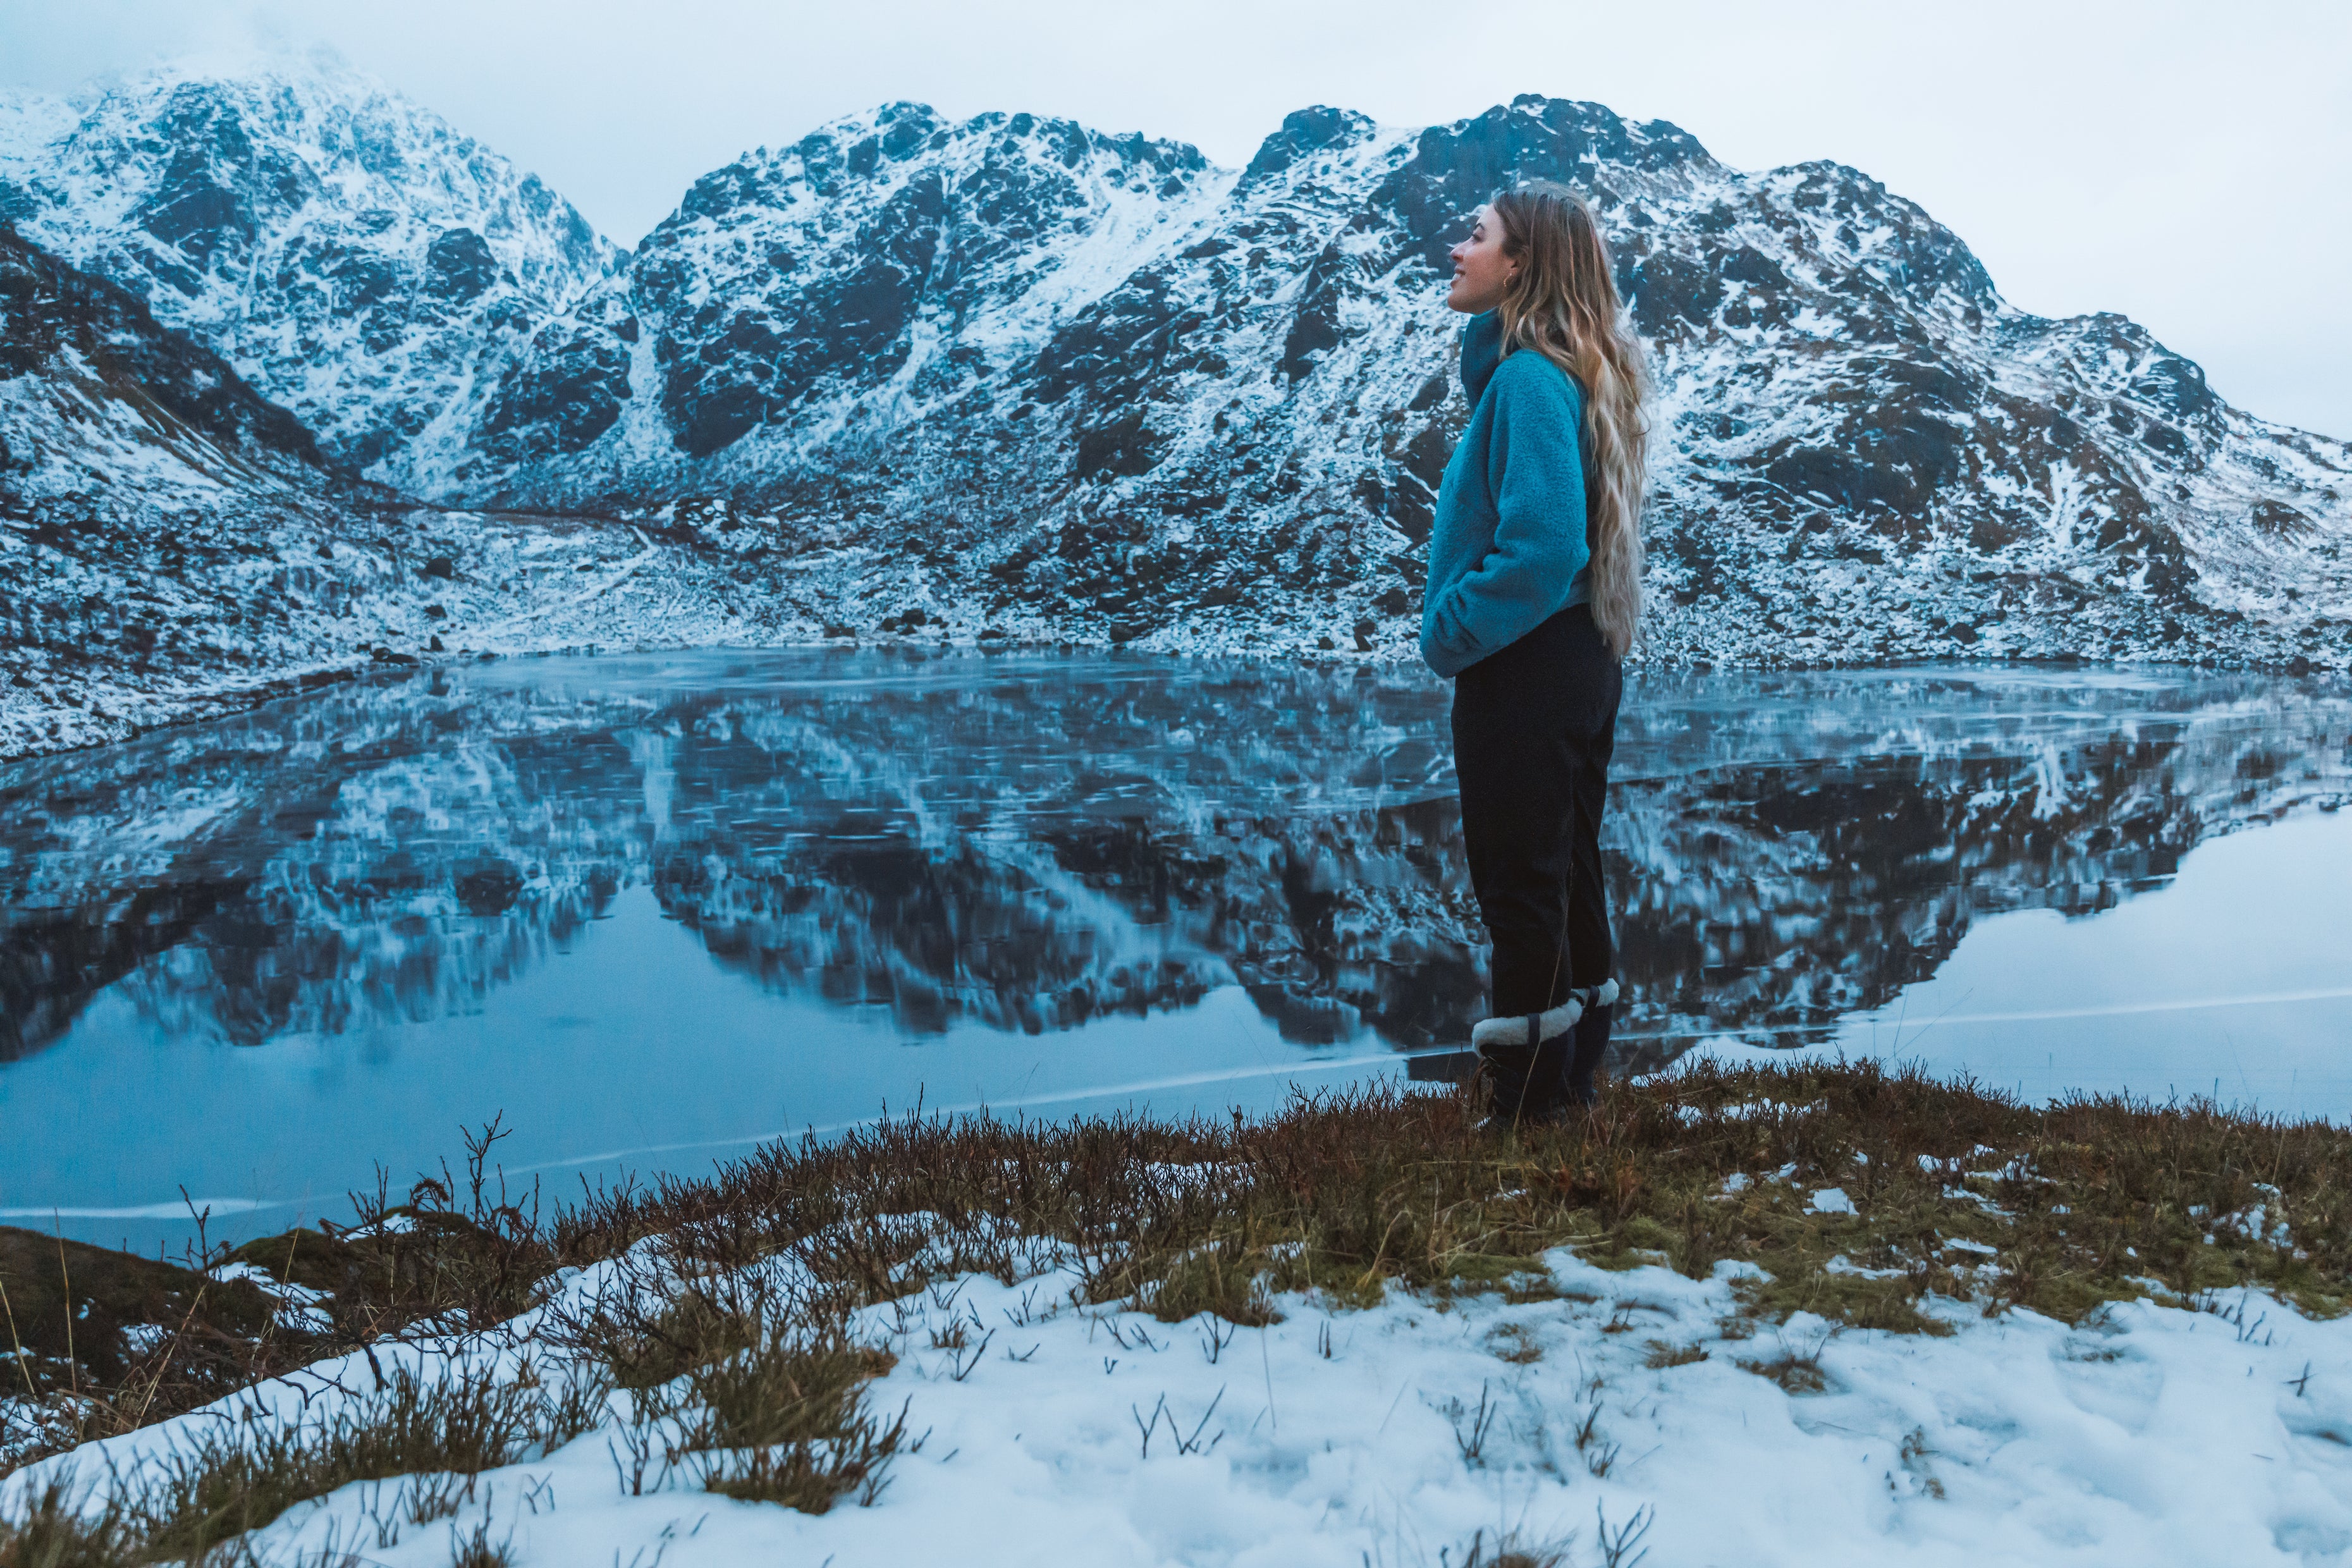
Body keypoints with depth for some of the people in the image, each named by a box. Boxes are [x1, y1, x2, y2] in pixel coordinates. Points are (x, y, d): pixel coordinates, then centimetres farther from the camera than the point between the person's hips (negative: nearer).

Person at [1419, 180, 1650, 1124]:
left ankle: (1529, 1102, 12)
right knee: (1567, 876, 18)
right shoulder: (1570, 369, 10)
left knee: (1519, 888, 1)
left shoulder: (1532, 377, -20)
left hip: (1523, 670, -10)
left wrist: (1453, 631, -16)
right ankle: (1572, 1074, 31)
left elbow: (1543, 542, -29)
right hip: (1579, 660, 10)